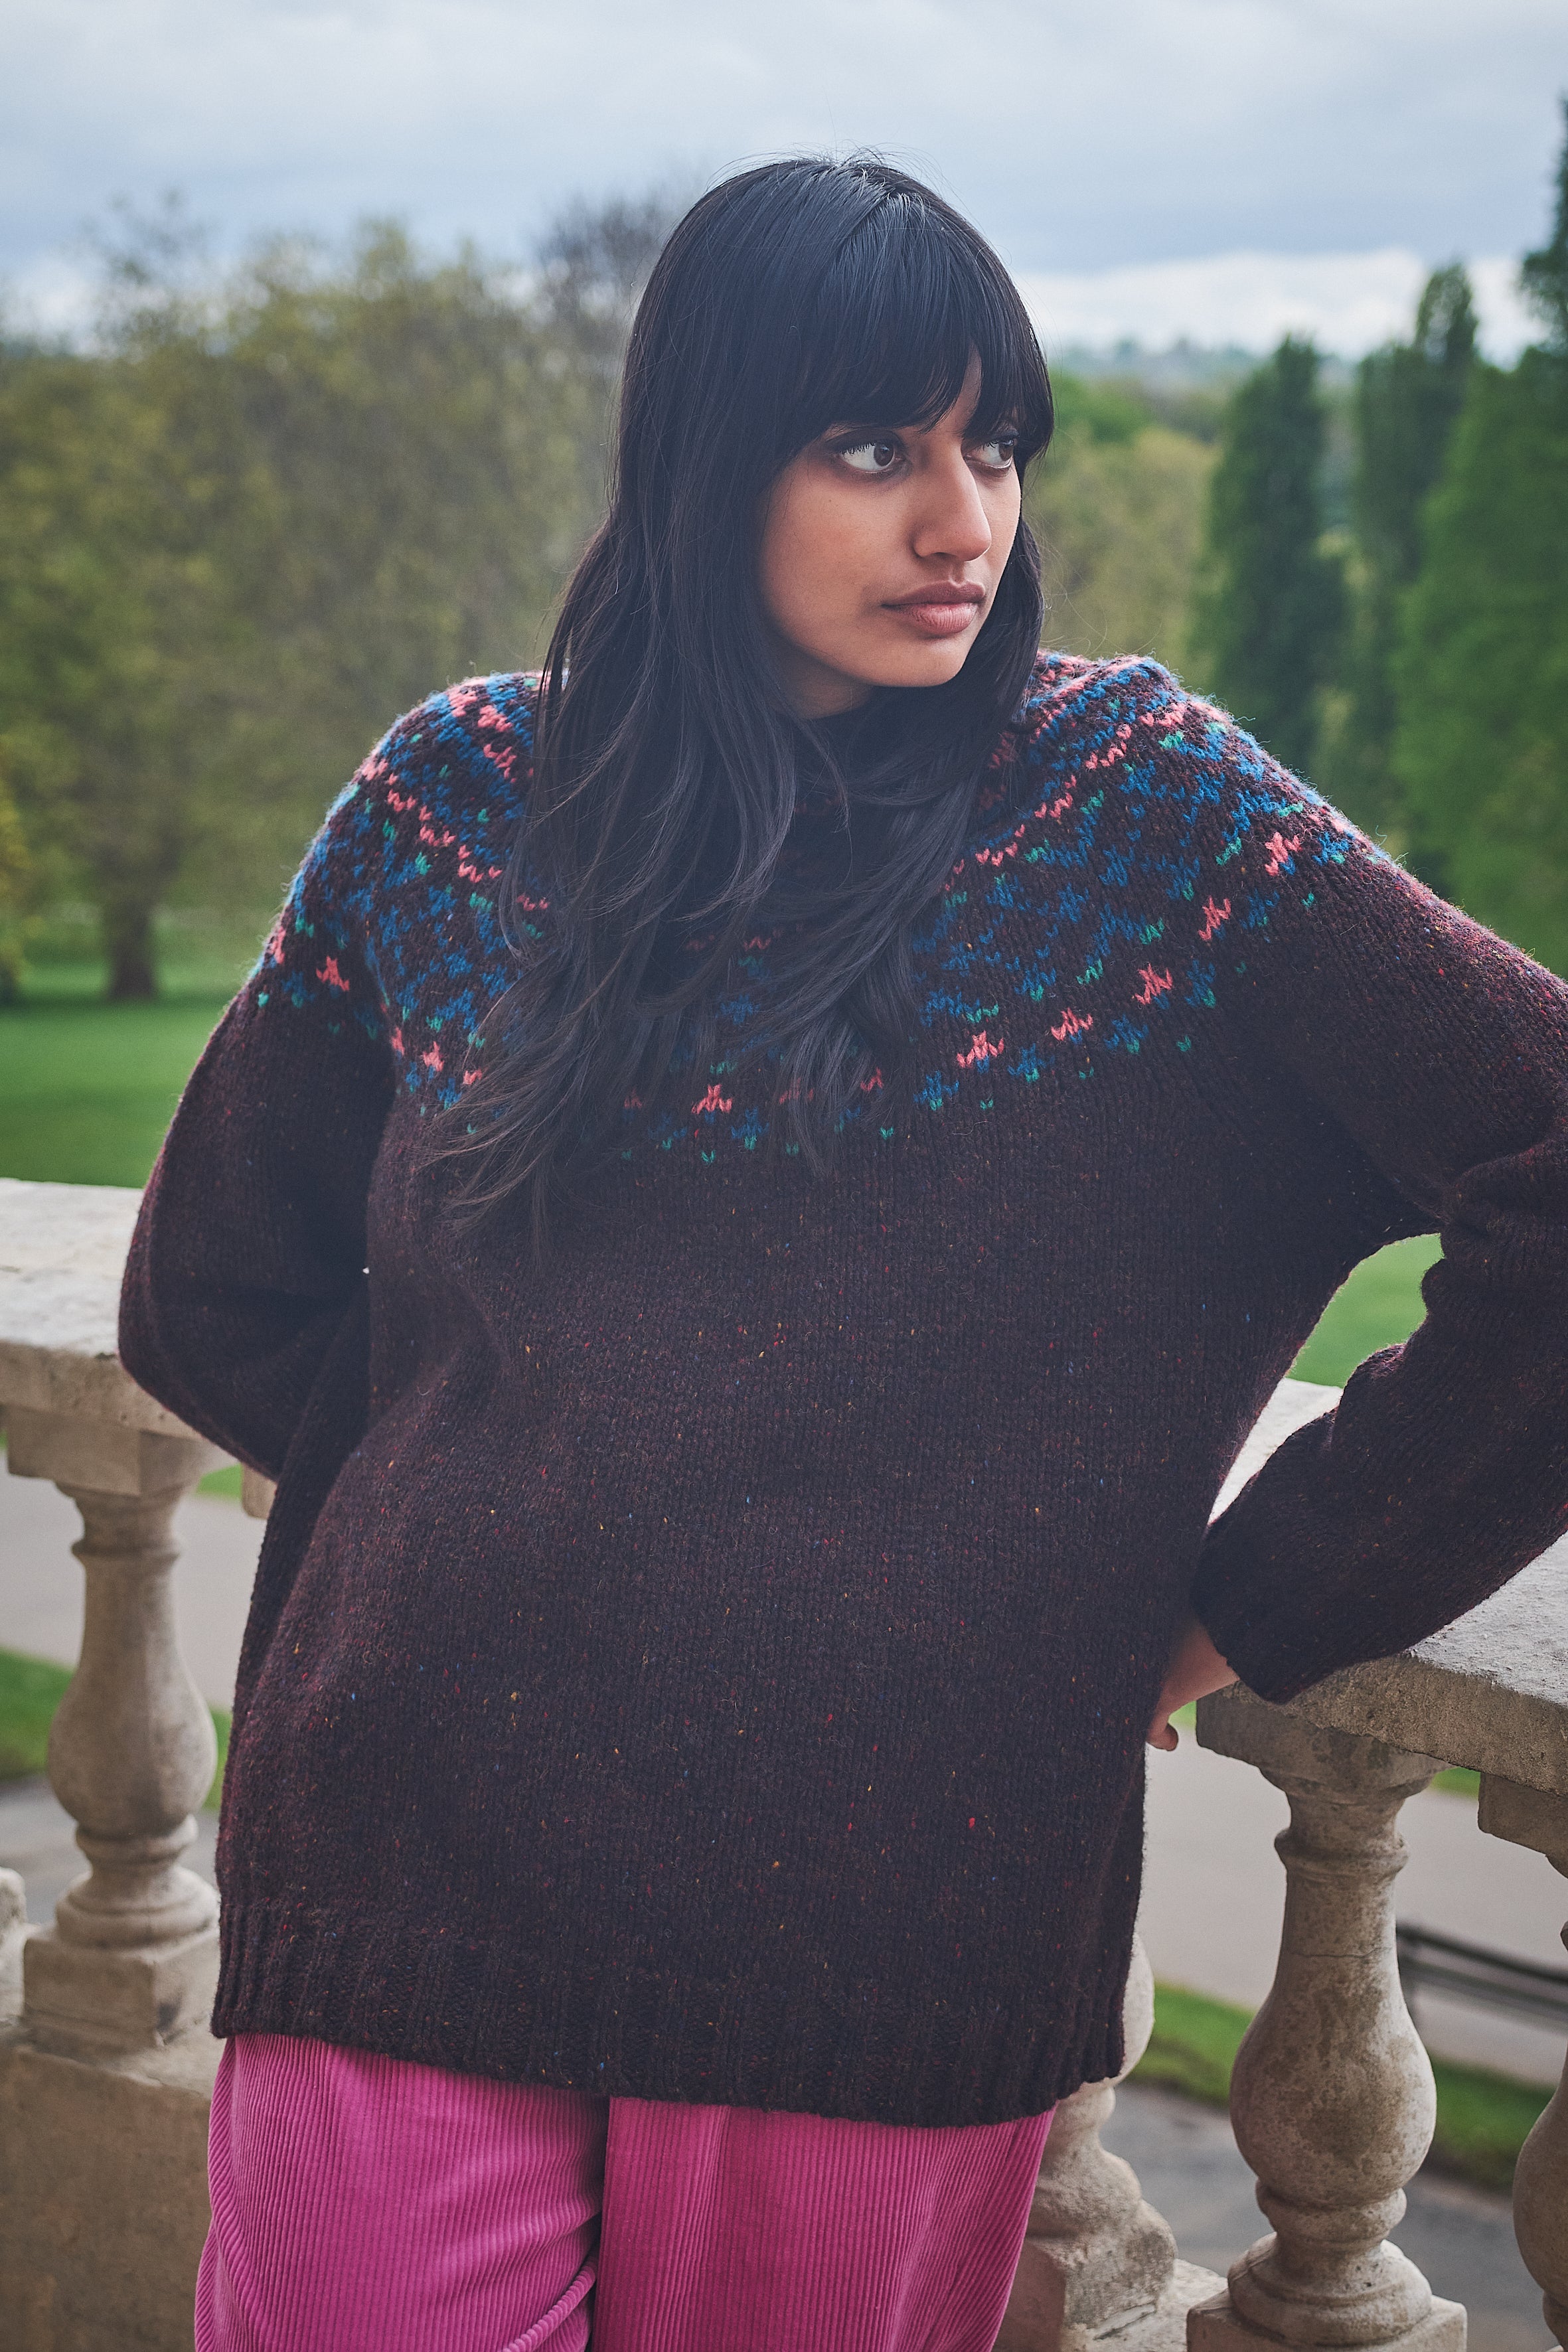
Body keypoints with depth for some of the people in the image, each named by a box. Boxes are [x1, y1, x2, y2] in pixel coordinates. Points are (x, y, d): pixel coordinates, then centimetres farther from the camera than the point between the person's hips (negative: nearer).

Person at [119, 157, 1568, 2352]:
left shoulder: (1137, 806, -2)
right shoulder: (458, 802, 5)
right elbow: (211, 1295, 14)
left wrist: (1246, 1609, -5)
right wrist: (498, 1487, 4)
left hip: (884, 1939, -1)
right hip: (419, 1883, 2)